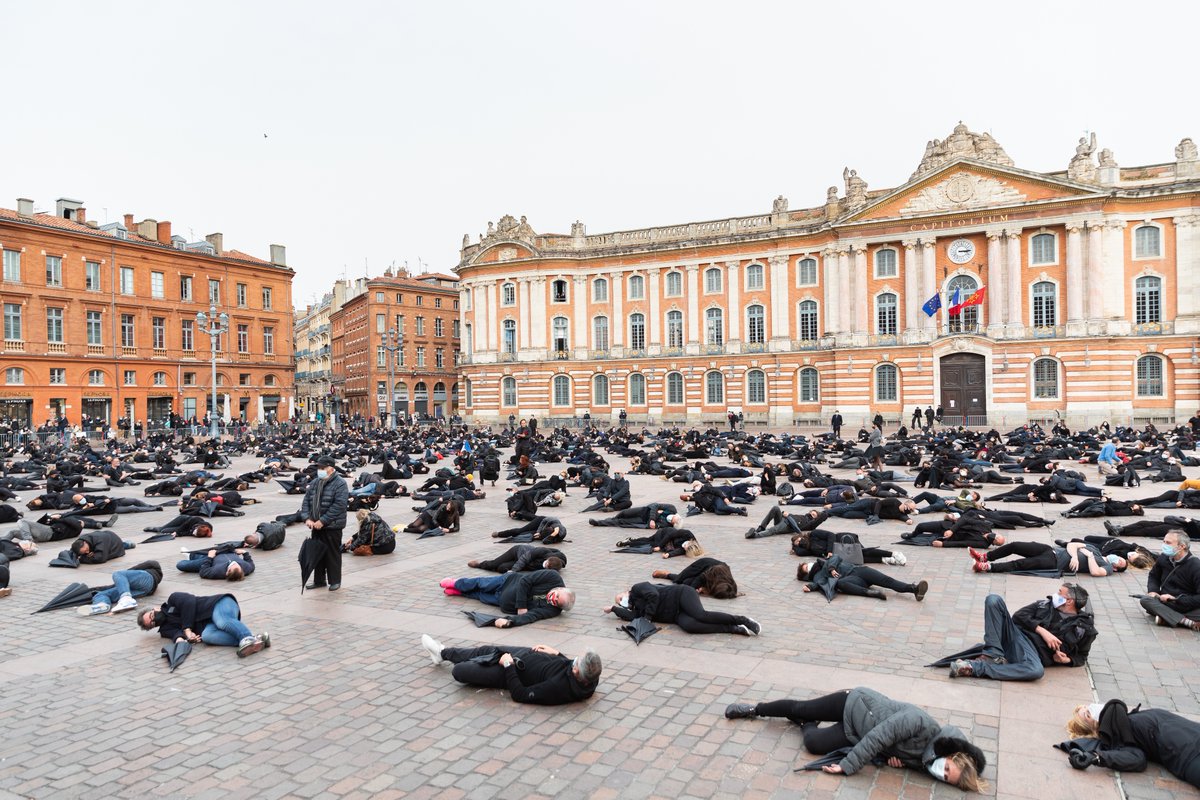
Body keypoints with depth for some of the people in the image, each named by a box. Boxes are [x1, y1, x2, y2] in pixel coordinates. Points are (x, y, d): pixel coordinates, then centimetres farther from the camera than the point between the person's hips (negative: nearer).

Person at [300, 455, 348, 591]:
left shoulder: (340, 484, -12)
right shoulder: (315, 483, 9)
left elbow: (339, 506, -21)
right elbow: (306, 501, 9)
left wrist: (323, 521, -22)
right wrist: (307, 518, -7)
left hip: (332, 526, -7)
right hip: (316, 525, 7)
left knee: (333, 554, 3)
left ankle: (335, 581, 15)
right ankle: (319, 580, 27)